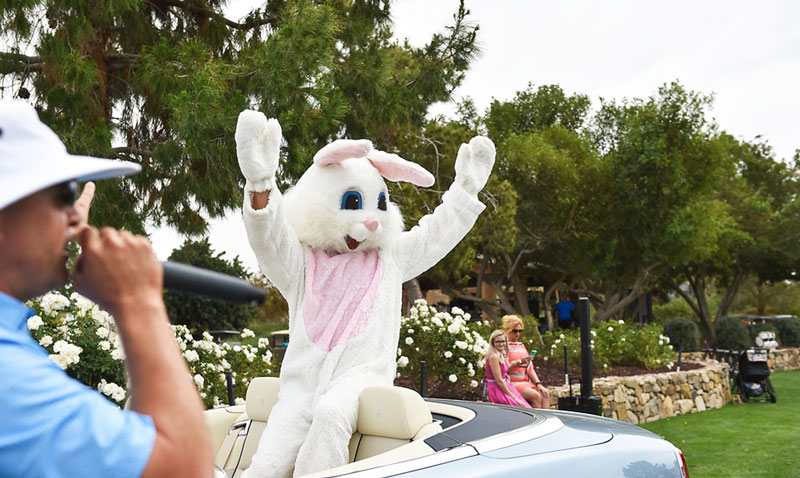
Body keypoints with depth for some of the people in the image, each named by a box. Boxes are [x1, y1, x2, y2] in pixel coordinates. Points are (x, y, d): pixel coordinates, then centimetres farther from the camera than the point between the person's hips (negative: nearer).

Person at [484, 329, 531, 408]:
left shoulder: (502, 355, 11)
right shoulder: (493, 357, -17)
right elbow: (499, 381, -19)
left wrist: (514, 364, 3)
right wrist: (514, 398, -17)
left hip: (505, 387, 9)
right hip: (497, 390, -9)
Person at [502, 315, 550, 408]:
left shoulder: (521, 345, 23)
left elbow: (530, 368, 17)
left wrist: (538, 383, 3)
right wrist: (519, 362, -18)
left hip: (526, 382, 7)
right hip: (511, 383, -7)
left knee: (545, 394, -19)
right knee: (535, 396, -28)